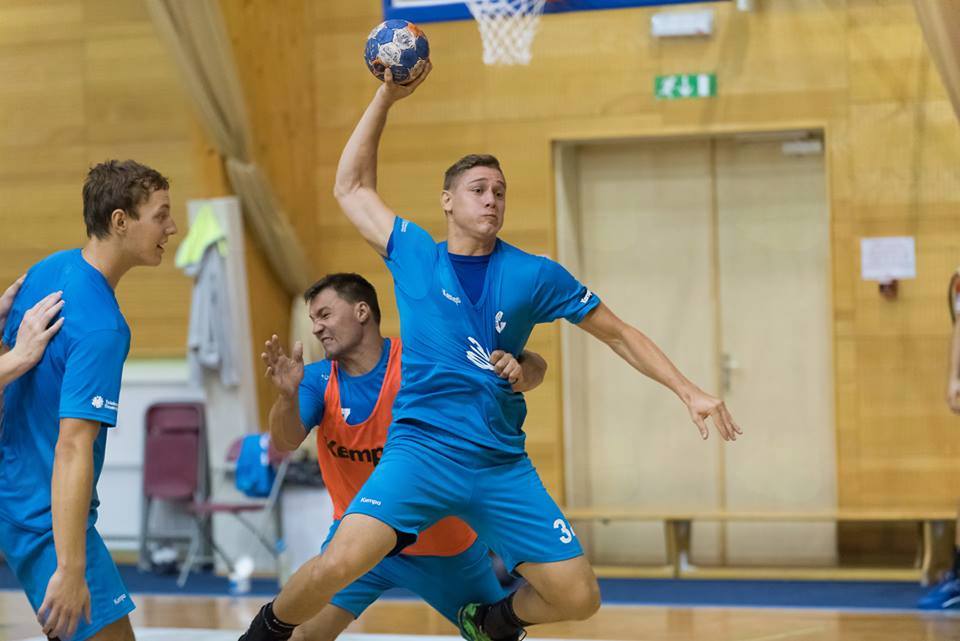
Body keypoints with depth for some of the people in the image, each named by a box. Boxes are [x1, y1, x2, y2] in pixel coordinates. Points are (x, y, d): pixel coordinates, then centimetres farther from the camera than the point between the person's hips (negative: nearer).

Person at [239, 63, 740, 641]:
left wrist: (689, 390, 4)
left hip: (503, 466, 2)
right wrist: (386, 98, 11)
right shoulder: (413, 254, 7)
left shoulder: (534, 275, 5)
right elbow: (352, 186, 16)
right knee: (341, 562, -26)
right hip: (421, 448, -2)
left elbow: (617, 333, 12)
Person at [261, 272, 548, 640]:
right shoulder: (318, 380, -8)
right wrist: (288, 396, -43)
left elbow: (535, 369, -19)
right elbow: (284, 444, -23)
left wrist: (518, 370, -43)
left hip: (445, 540, -1)